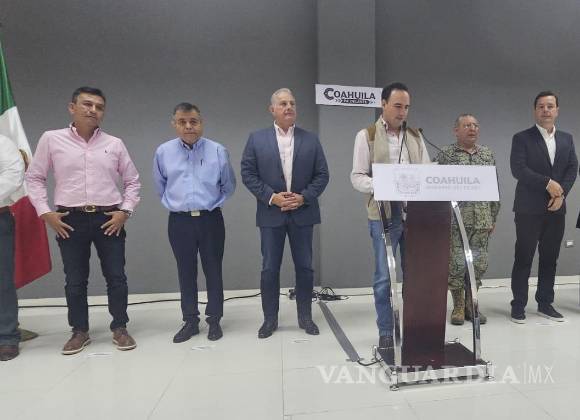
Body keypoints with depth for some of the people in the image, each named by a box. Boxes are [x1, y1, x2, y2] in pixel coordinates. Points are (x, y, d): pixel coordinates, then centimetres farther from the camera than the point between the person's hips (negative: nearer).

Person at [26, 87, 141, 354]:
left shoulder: (114, 144, 5)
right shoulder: (51, 139, 3)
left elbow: (132, 181, 9)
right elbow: (34, 178, 8)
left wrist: (125, 211, -2)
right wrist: (45, 213, -1)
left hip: (109, 219, 0)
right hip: (71, 220, 0)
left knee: (116, 277, 5)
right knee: (75, 281, 10)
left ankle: (119, 328, 21)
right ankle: (80, 331, 28)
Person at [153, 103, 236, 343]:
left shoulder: (218, 151, -5)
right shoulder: (163, 152, 0)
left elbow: (229, 185, 8)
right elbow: (160, 185, 15)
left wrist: (212, 204, 9)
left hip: (210, 220, -1)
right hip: (179, 221, 2)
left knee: (213, 271, 8)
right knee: (186, 273, 11)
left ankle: (214, 320, 22)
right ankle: (190, 321, 25)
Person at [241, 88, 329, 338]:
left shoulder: (311, 140, 6)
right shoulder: (256, 139, 3)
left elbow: (322, 175, 3)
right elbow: (248, 174, -1)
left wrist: (303, 197, -11)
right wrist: (272, 197, -12)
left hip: (302, 213, 1)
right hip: (271, 214, -1)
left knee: (305, 267, 8)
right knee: (270, 268, 6)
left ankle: (305, 317, 24)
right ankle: (270, 319, 21)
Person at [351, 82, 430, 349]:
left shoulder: (415, 137, 15)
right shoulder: (367, 135, 2)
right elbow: (357, 176, -4)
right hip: (384, 214, -4)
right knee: (384, 277, 1)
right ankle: (386, 331, 17)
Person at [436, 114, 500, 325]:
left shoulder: (488, 154, 12)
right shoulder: (445, 154, -1)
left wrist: (493, 217, 10)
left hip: (482, 220, 4)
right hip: (455, 220, -4)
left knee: (479, 264, 7)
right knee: (456, 264, 0)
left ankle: (471, 304, 25)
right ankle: (458, 306, 17)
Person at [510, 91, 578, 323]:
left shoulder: (567, 139, 15)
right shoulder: (522, 138, -2)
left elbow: (573, 169, 8)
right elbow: (518, 169, -13)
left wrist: (561, 193, -8)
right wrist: (548, 183, -15)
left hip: (556, 208, 5)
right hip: (529, 209, -5)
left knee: (550, 258, 10)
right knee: (523, 258, 0)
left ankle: (545, 303, 22)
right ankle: (518, 305, 9)